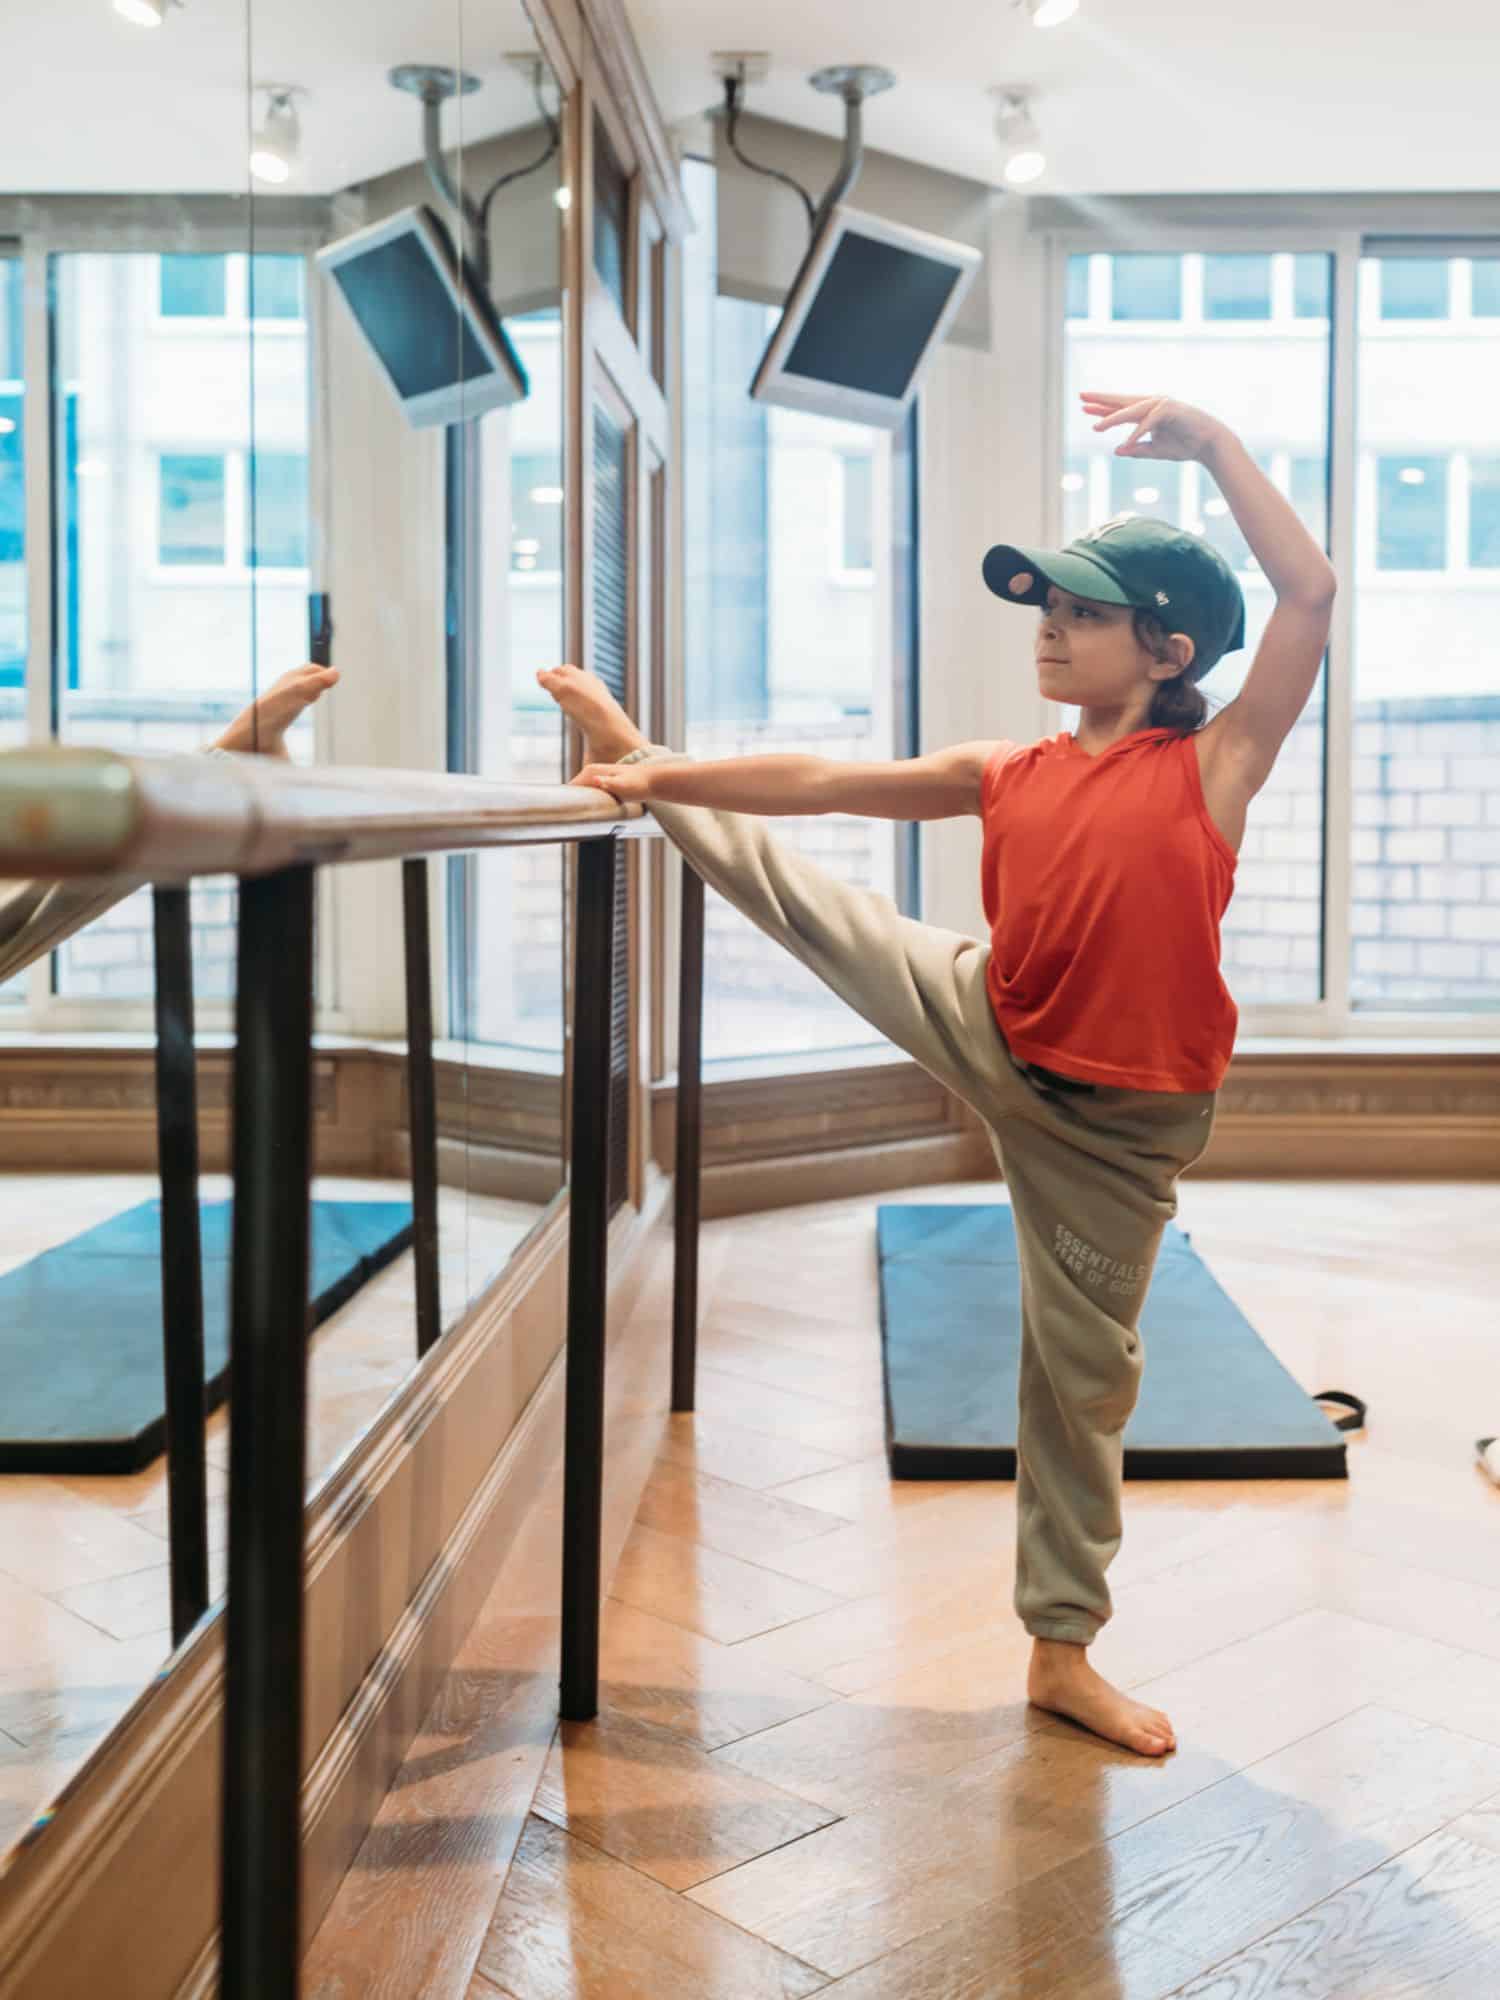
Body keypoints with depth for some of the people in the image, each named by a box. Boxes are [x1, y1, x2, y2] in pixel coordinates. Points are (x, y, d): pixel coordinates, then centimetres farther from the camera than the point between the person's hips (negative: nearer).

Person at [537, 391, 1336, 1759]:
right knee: (793, 890, 2)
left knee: (1085, 1366, 9)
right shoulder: (1007, 775, 1)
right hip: (986, 1035, 3)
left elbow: (1311, 593, -19)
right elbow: (818, 784, -1)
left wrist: (1213, 442, -18)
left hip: (1114, 1119, -2)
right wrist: (660, 776, -6)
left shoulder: (1217, 764, -9)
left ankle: (1063, 1650, 26)